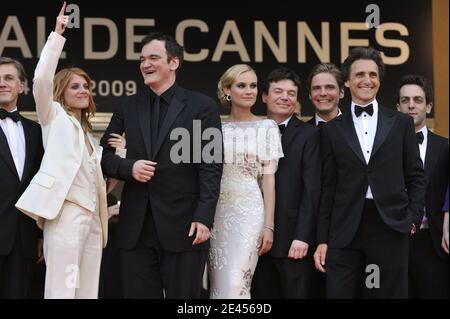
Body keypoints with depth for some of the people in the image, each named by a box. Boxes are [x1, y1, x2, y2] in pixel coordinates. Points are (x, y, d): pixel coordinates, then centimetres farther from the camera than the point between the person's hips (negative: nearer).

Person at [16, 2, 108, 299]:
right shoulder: (54, 117, 7)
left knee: (88, 291, 1)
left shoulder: (87, 132, 27)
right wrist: (57, 34, -7)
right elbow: (41, 79, -11)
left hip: (92, 216, 7)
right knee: (63, 291, -14)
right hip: (66, 212, -7)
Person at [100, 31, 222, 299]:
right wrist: (128, 167, -7)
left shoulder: (202, 106, 1)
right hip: (136, 228, 4)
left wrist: (204, 218, -12)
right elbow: (104, 155, 14)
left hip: (183, 226, -3)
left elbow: (211, 168, -3)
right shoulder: (128, 107, 12)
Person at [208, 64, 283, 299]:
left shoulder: (266, 127, 4)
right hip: (218, 212, 3)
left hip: (249, 211, -3)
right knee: (218, 284, 3)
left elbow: (268, 178, 0)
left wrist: (268, 225, -7)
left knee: (235, 283, -16)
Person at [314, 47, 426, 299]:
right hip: (345, 230, 0)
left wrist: (413, 219, -3)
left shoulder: (401, 123, 10)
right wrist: (322, 239, 5)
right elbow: (329, 187, 9)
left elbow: (416, 176, 10)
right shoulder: (332, 130, 10)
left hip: (391, 228, 0)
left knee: (391, 293, 3)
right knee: (340, 293, -2)